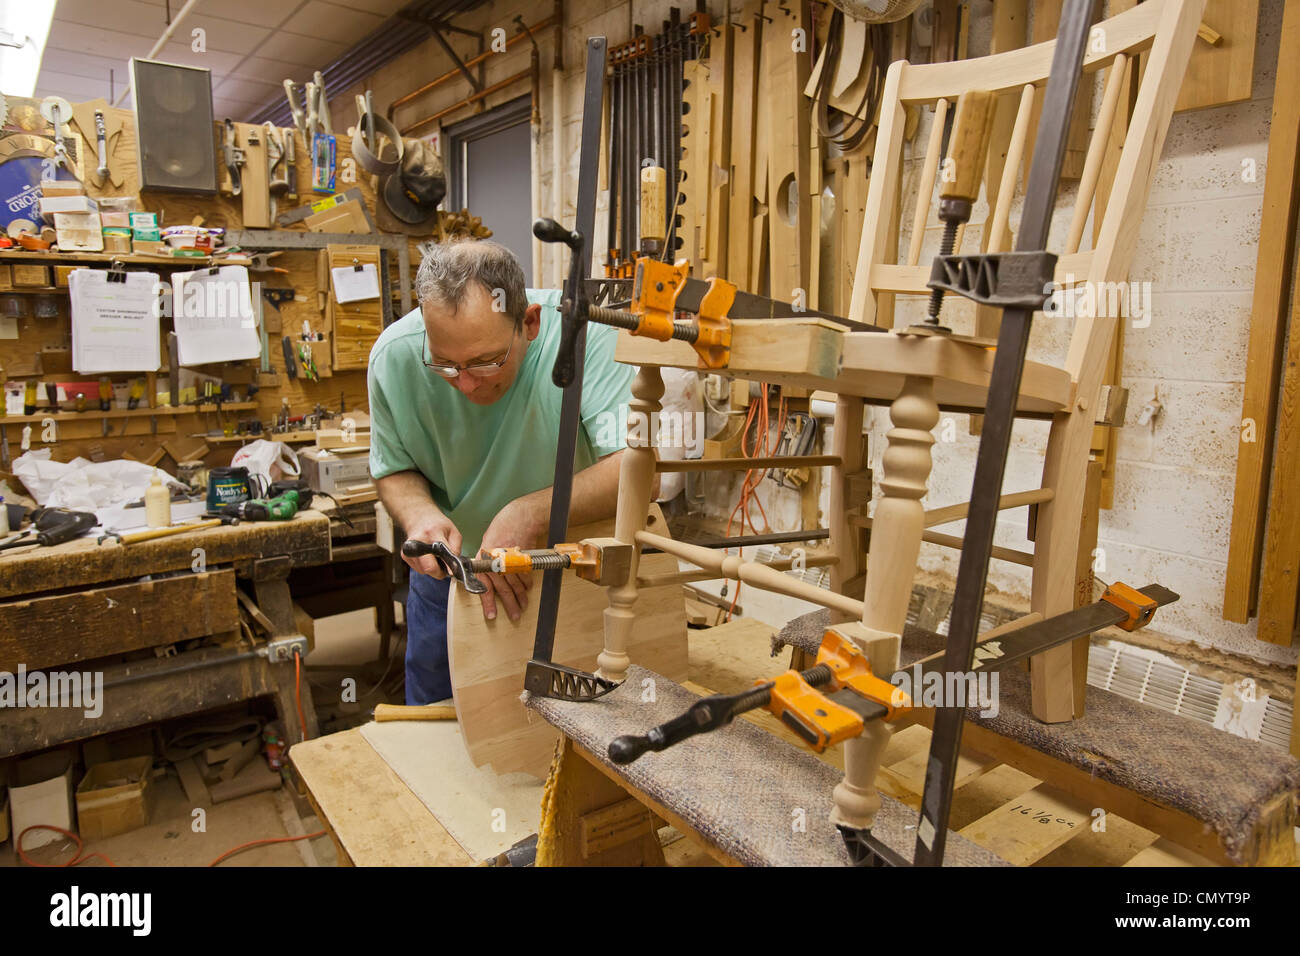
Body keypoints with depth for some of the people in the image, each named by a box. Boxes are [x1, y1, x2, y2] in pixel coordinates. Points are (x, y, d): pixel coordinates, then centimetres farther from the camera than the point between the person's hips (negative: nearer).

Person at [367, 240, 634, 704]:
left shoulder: (582, 334, -32)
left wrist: (531, 514, -44)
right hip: (449, 568, 2)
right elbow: (394, 469, -5)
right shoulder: (394, 355, -20)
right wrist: (420, 514, -26)